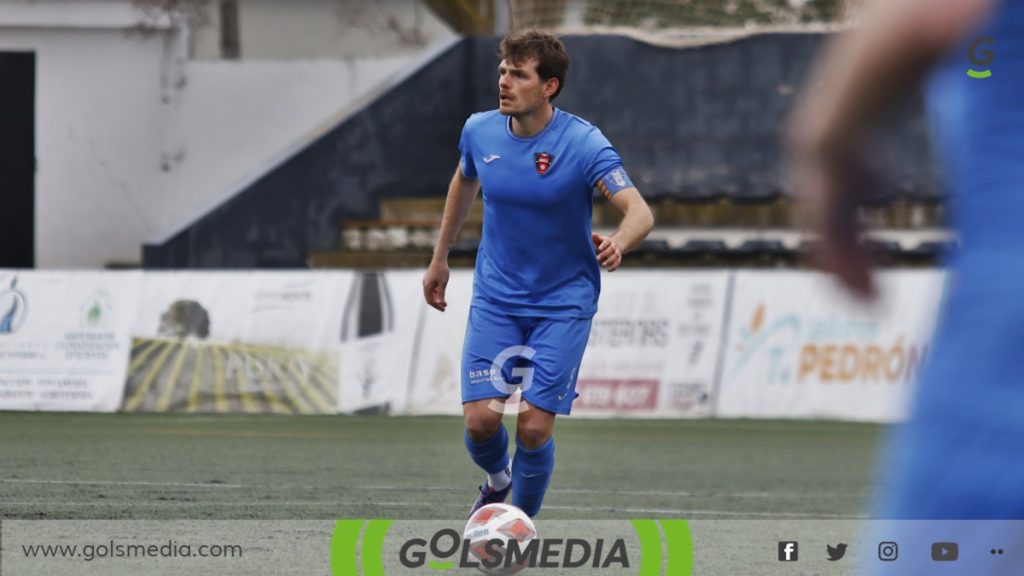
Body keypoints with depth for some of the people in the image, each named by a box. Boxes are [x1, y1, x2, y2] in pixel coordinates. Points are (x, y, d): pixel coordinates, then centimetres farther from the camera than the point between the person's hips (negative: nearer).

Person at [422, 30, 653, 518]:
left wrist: (617, 244, -50)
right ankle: (498, 480, 28)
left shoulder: (583, 143, -18)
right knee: (480, 420, -8)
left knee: (534, 428, -11)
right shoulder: (479, 132, -5)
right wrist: (440, 258, 23)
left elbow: (640, 213, -27)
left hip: (563, 304, -3)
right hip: (495, 299, 3)